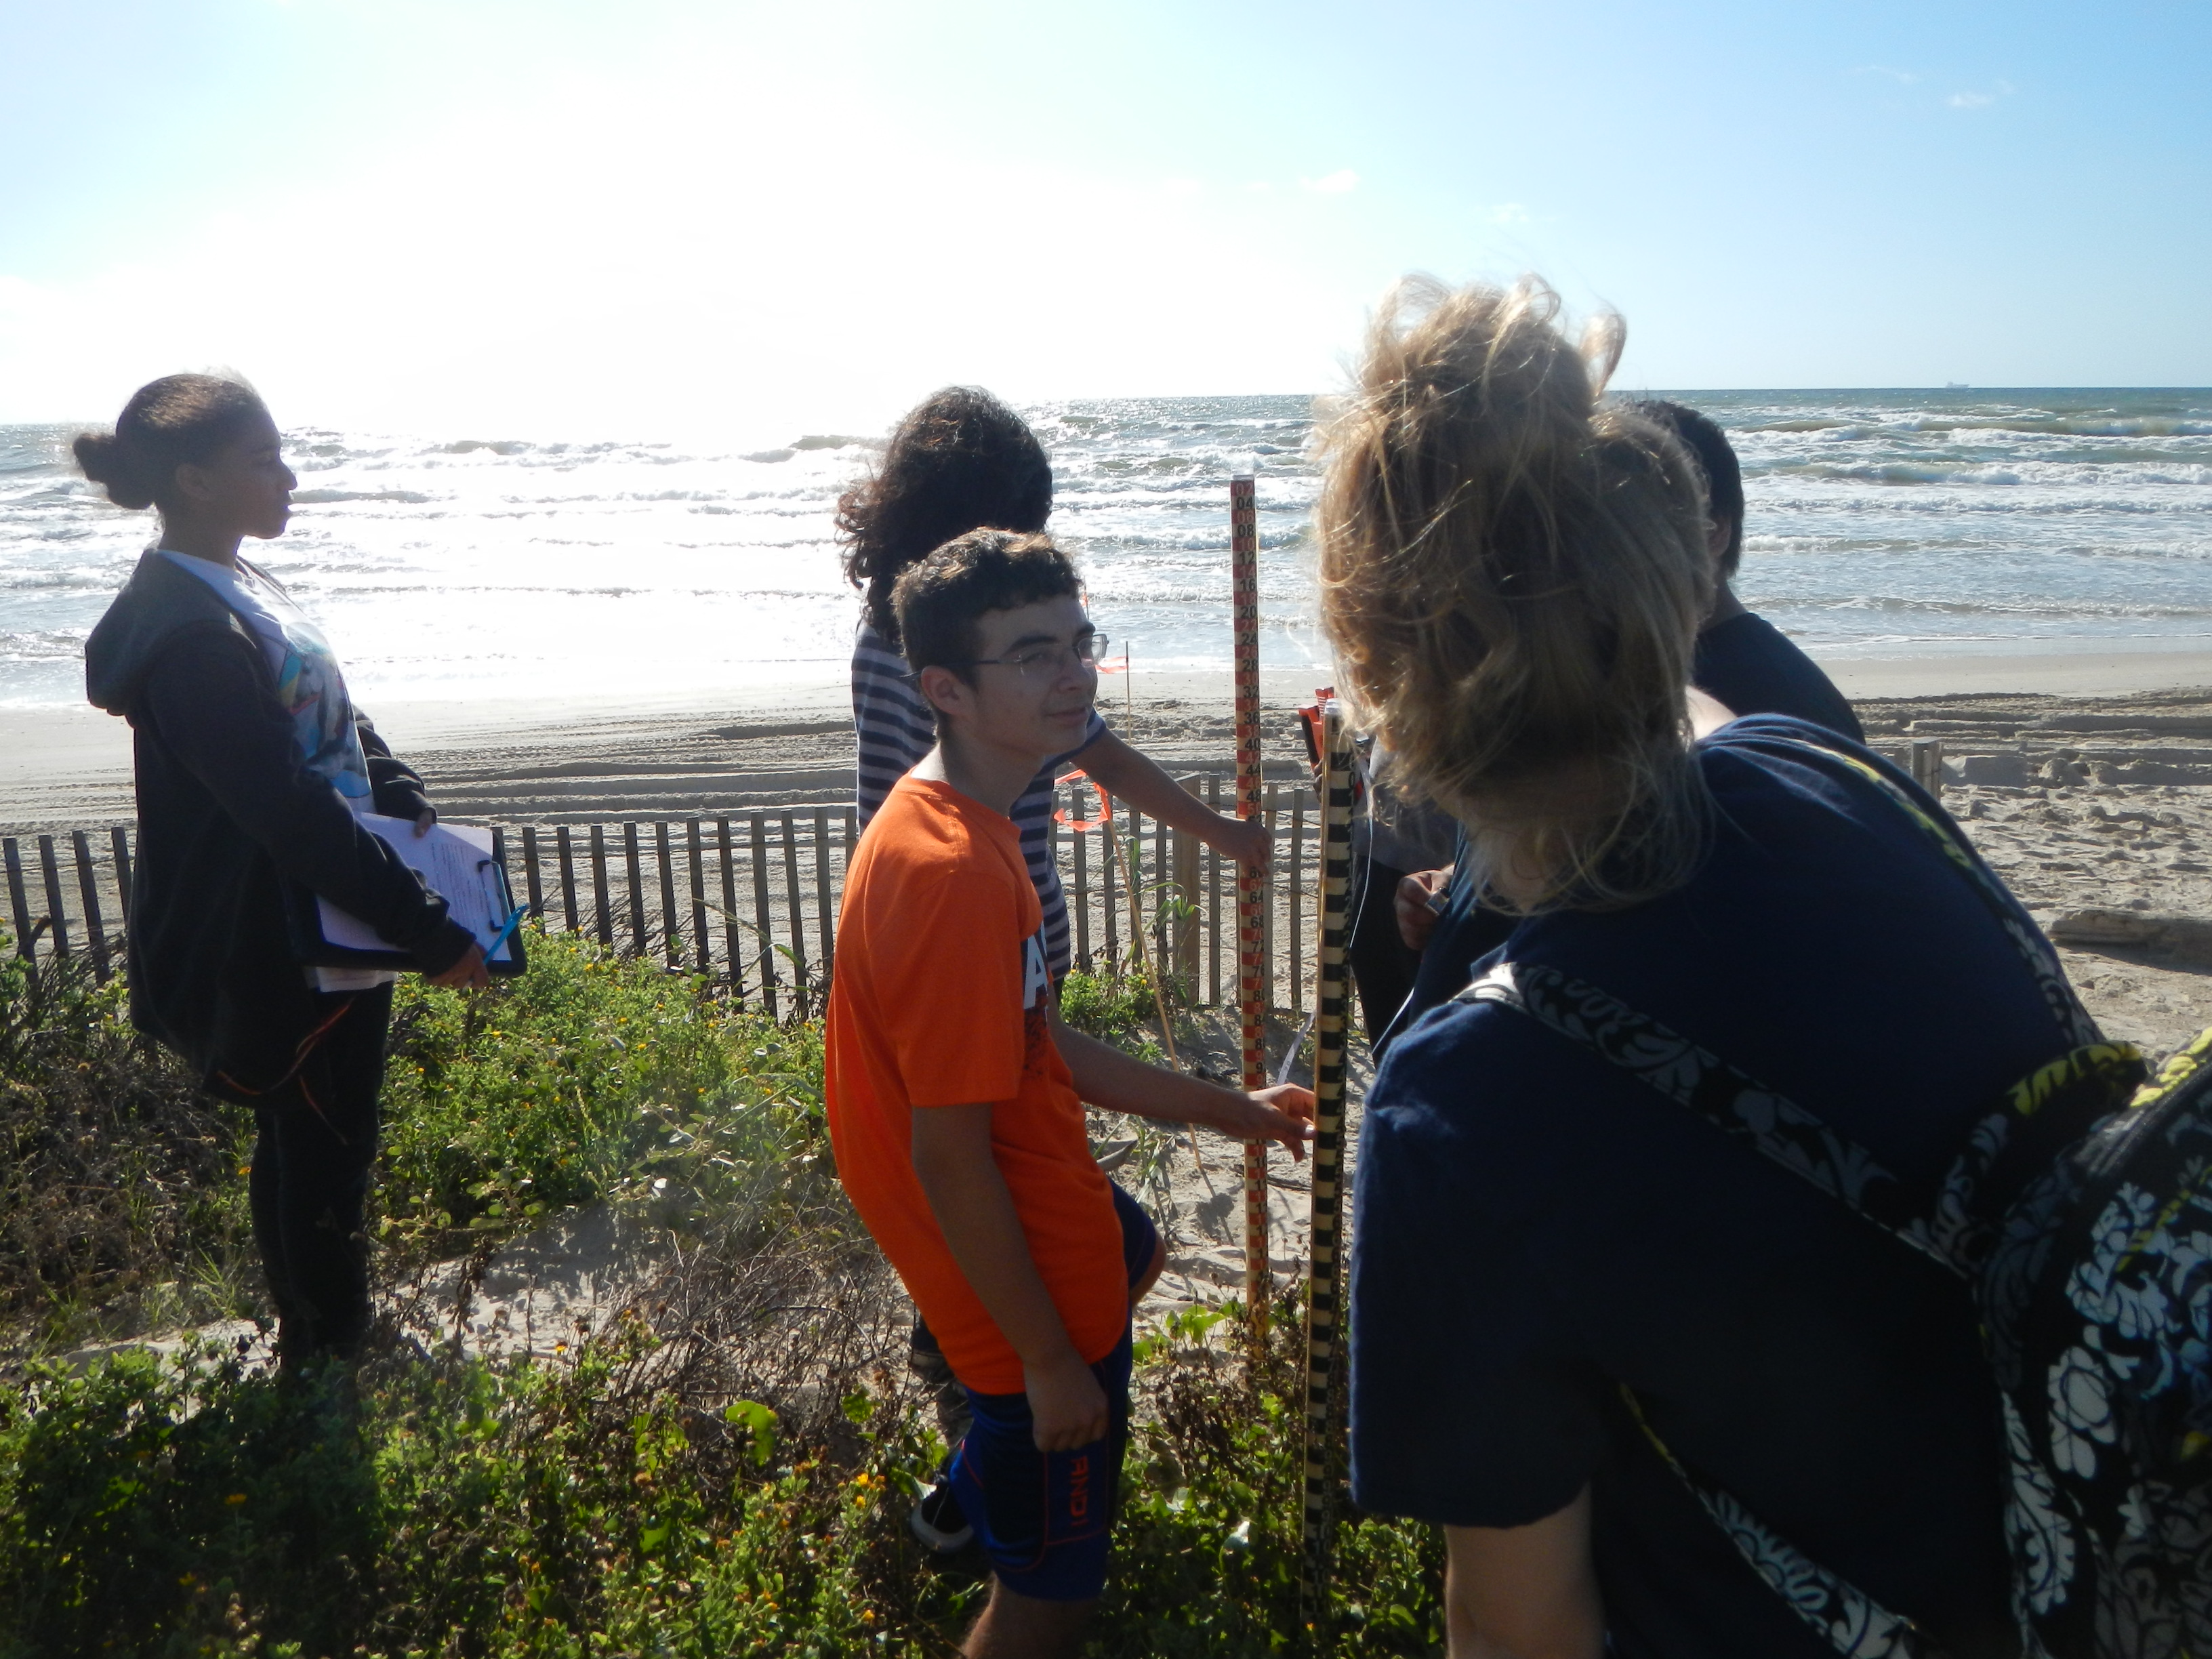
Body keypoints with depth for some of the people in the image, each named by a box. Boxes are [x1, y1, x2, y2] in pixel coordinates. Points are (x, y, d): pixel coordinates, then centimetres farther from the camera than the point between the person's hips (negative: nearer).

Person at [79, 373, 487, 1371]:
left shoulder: (236, 593, 7)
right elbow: (294, 818, -28)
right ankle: (327, 1364, 26)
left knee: (308, 1147, 23)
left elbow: (342, 728, 14)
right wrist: (430, 936, -24)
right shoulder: (188, 636, -25)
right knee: (323, 1156, 6)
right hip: (279, 964, -10)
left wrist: (414, 817, -1)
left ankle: (320, 1345, 42)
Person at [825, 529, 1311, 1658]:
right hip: (1021, 1269, -10)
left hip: (1042, 1198, 10)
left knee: (1134, 1253, 40)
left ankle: (974, 1490, 60)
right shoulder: (955, 872, -33)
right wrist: (1049, 1362, -19)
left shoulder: (947, 816, -1)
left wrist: (1229, 1111, 11)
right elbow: (949, 1155, -29)